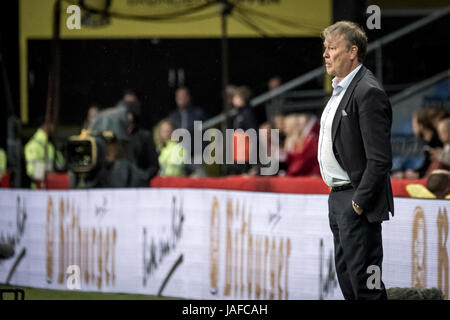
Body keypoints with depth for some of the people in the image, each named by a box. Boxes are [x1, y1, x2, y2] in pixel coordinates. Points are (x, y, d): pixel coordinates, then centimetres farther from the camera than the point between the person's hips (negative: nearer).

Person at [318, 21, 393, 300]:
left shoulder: (368, 92, -18)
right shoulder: (341, 88, 14)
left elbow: (380, 159, -22)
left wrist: (359, 202, -20)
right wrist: (336, 193, 16)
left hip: (356, 203, -10)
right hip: (338, 198, 11)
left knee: (364, 282, -7)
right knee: (346, 276, 16)